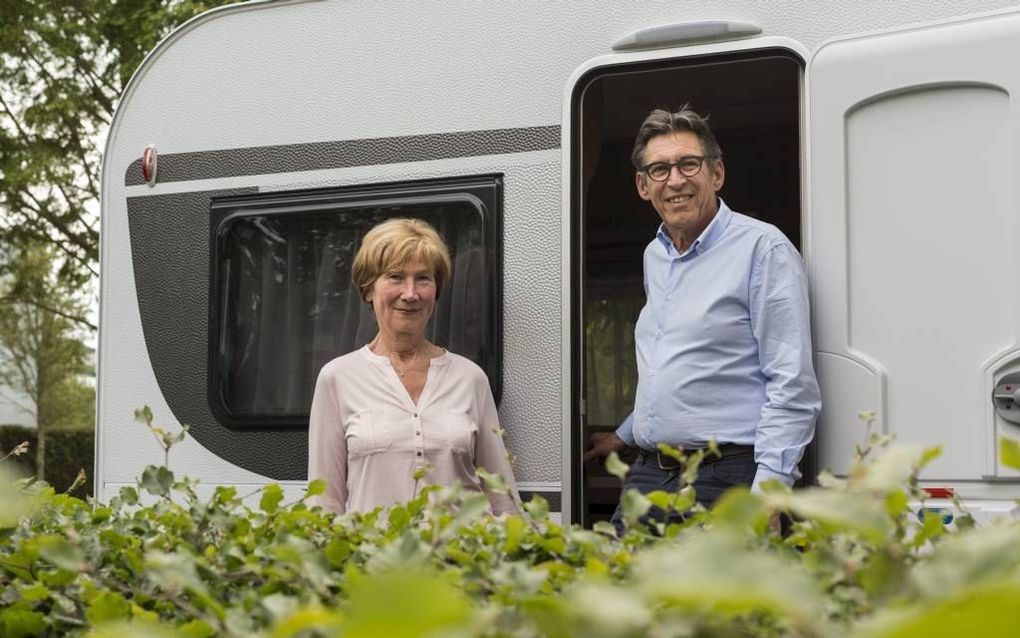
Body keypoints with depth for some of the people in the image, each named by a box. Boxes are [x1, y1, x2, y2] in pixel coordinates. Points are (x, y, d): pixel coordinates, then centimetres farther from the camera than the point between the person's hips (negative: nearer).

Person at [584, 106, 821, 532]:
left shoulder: (762, 248, -7)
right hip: (645, 479, 7)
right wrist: (625, 436, 34)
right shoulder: (654, 256, 17)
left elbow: (793, 386, -13)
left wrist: (766, 493, -20)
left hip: (724, 480, -7)